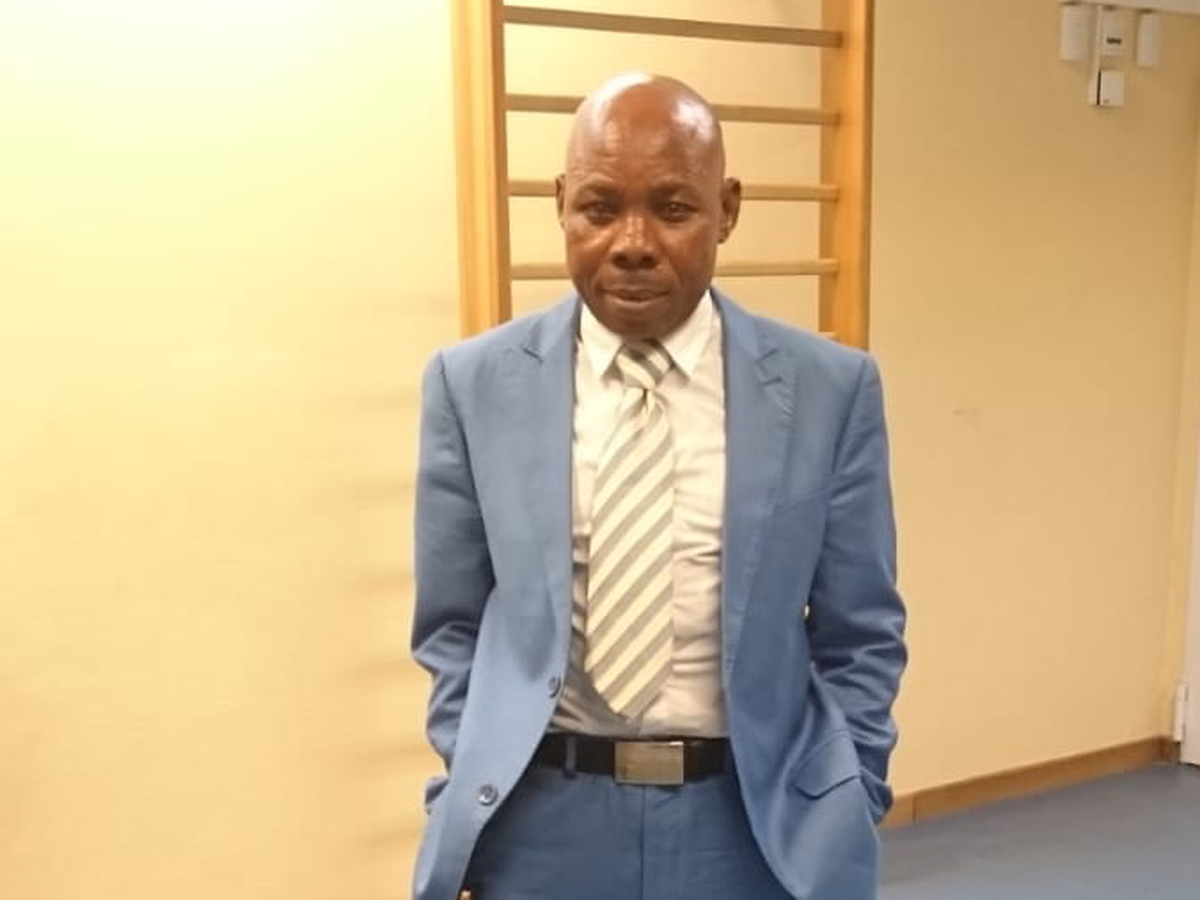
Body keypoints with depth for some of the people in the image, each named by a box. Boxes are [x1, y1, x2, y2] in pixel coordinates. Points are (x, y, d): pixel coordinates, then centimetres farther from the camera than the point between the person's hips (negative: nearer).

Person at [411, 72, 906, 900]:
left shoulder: (830, 389, -6)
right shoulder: (475, 385, -5)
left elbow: (860, 640, 2)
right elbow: (454, 629, 3)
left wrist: (839, 816, 0)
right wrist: (472, 807, -1)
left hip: (754, 820, 0)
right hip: (542, 821, 0)